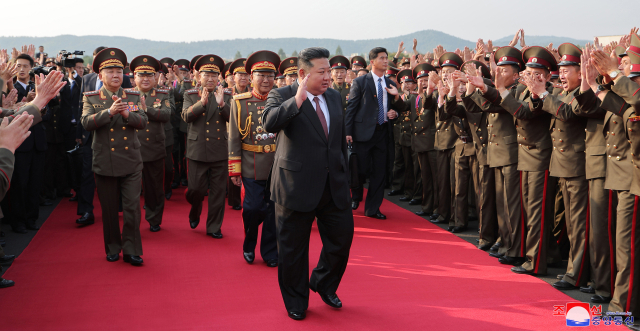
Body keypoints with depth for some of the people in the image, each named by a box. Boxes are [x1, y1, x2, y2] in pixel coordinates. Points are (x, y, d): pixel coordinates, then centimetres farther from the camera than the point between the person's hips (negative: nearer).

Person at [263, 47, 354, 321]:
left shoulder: (334, 97, 11)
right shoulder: (282, 96, -7)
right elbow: (270, 123, -27)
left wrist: (344, 175, 17)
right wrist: (298, 99, -30)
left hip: (334, 185, 5)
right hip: (297, 186, -5)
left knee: (342, 238, 10)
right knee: (293, 248, 7)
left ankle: (324, 284, 37)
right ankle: (296, 302, 26)